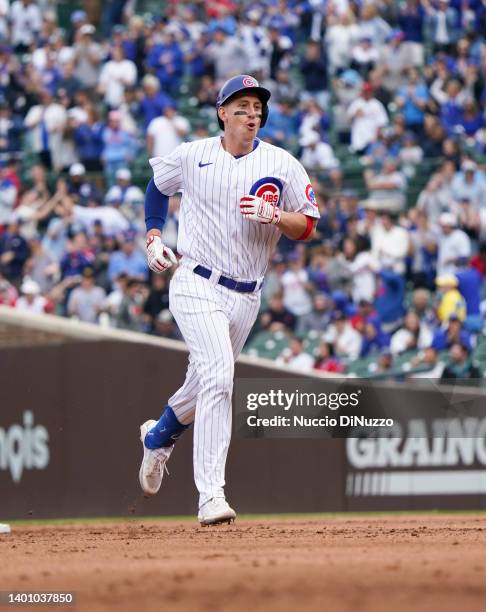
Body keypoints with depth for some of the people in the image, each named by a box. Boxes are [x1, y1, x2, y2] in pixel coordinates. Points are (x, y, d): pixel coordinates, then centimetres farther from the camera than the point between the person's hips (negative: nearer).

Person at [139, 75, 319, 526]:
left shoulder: (282, 166, 1)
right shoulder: (191, 157, 0)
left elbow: (307, 227, 2)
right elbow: (158, 185, 20)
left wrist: (274, 216, -17)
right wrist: (152, 237, 10)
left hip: (245, 297, 4)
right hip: (196, 287, -4)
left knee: (207, 383, 17)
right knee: (217, 374, -23)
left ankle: (158, 436, 52)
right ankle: (210, 495, -25)